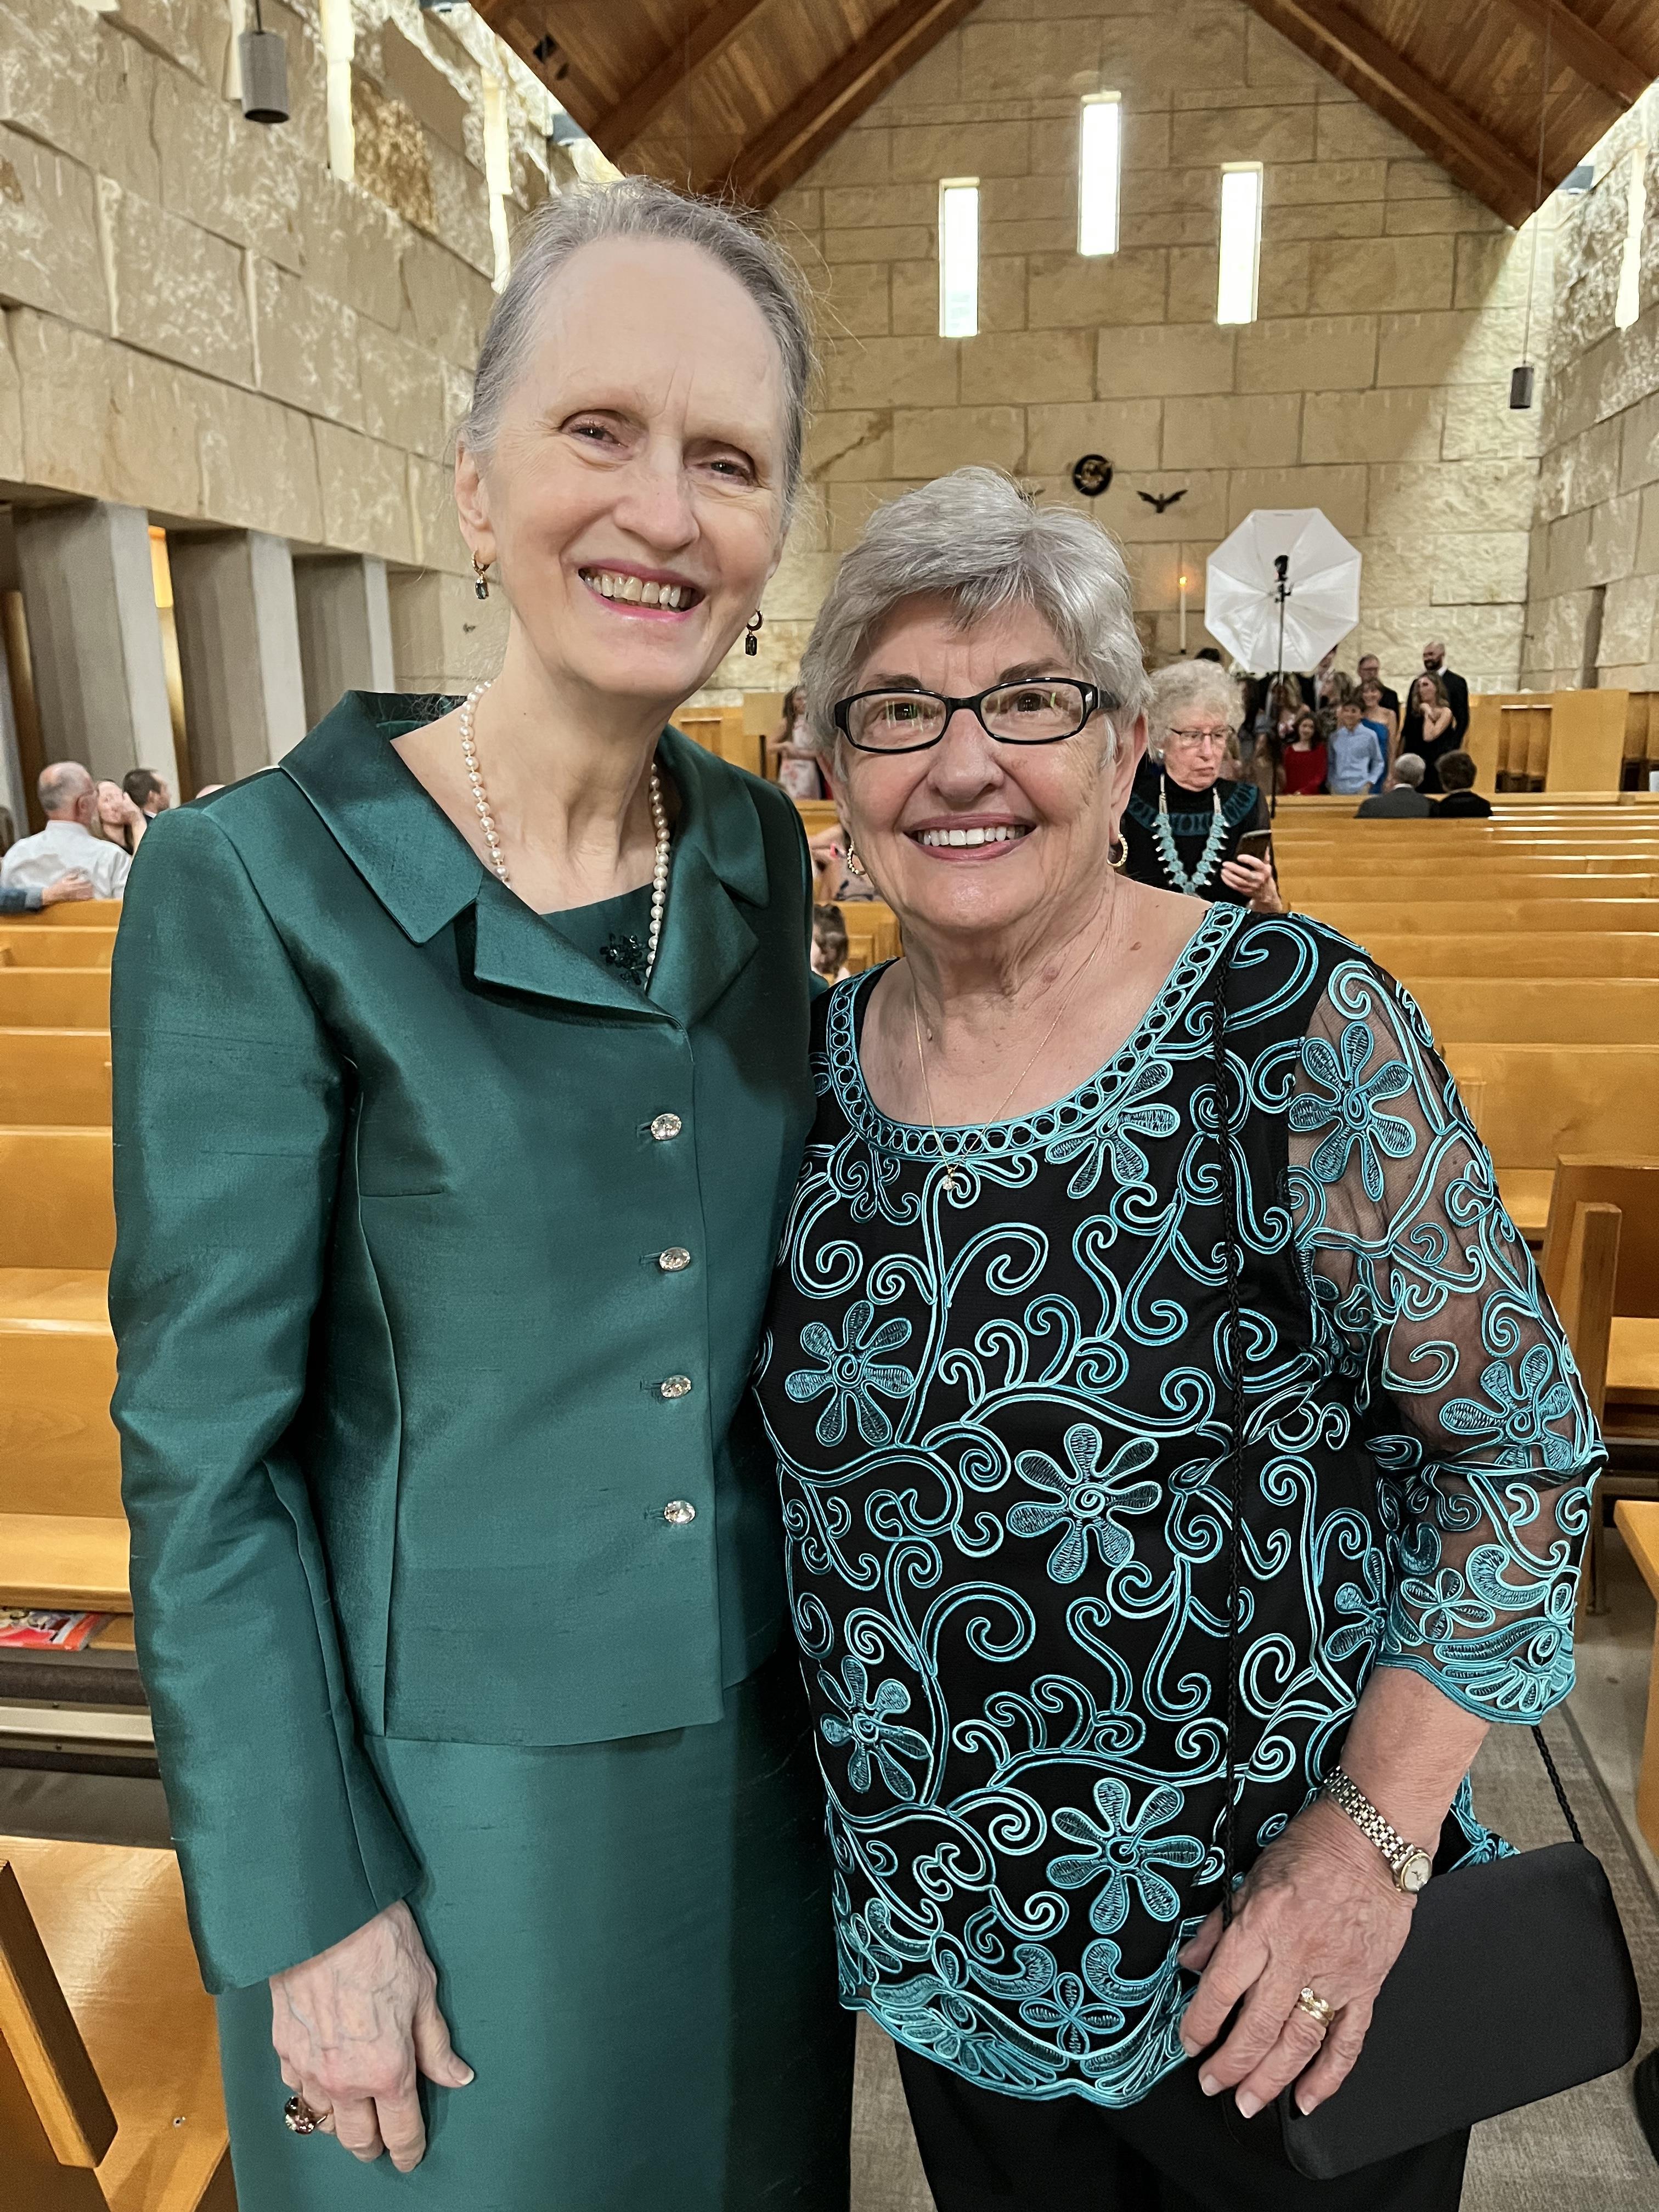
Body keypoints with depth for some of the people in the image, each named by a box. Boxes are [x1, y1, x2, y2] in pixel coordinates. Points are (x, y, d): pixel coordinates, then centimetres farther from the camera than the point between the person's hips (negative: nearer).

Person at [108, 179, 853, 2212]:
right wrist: (310, 1907, -11)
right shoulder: (259, 883, -18)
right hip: (449, 1778, -4)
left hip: (753, 1749, 5)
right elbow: (201, 1448, -14)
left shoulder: (763, 859, -2)